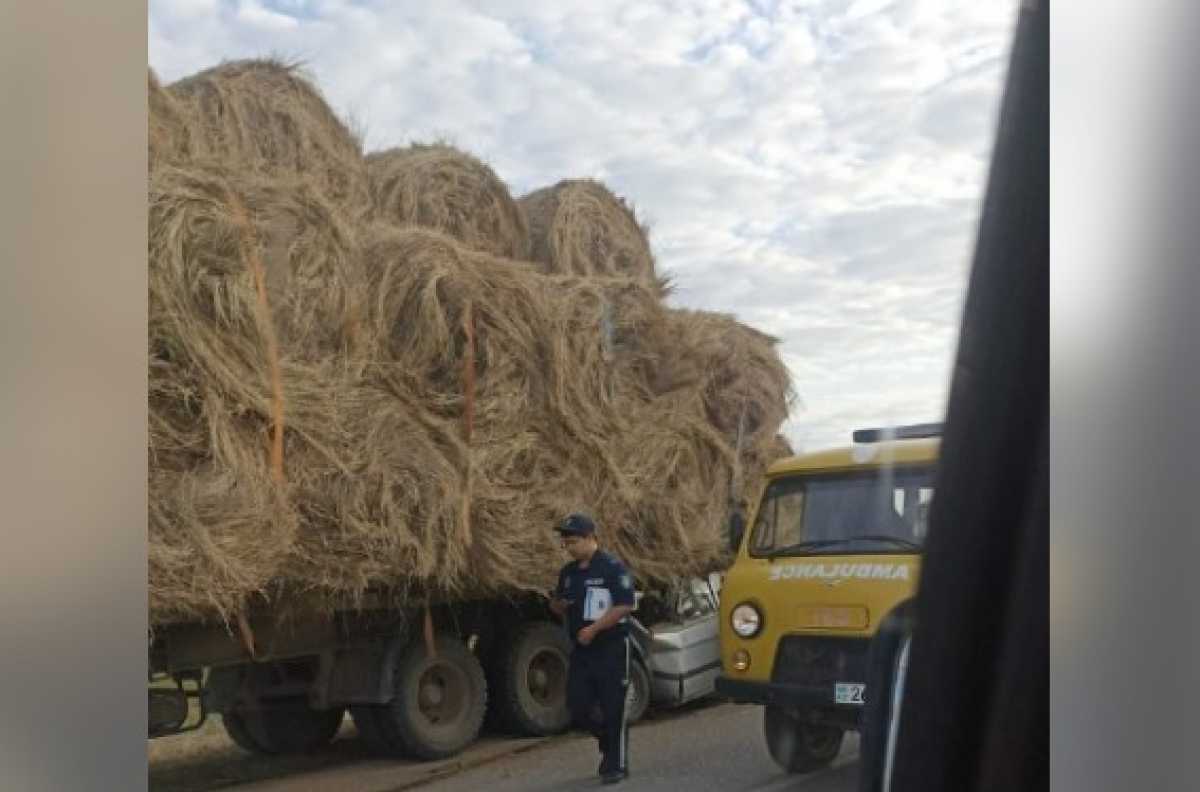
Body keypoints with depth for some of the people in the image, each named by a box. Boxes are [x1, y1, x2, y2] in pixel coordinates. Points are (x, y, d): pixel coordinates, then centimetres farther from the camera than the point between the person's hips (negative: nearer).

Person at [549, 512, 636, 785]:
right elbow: (557, 606, 21)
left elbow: (624, 606, -18)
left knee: (613, 709, -2)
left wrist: (594, 629, -22)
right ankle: (608, 742, 30)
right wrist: (558, 604, -3)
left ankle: (616, 765, 11)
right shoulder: (568, 572, 10)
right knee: (578, 708, 5)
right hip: (581, 650, 7)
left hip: (611, 647, -6)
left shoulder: (613, 567, -11)